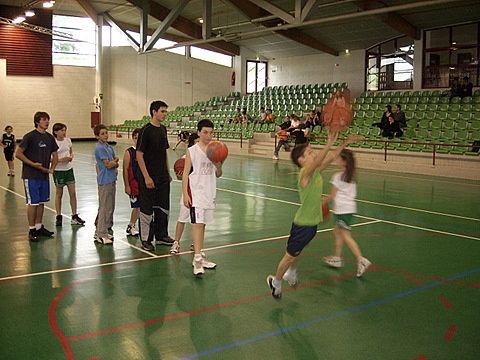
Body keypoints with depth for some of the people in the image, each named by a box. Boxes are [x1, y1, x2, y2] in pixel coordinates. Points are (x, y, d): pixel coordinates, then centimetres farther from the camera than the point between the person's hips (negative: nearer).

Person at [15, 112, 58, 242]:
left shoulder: (50, 137, 8)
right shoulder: (29, 136, -10)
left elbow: (55, 155, 17)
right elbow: (18, 153, -12)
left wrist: (52, 168, 2)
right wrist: (33, 164, -18)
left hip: (44, 176, 6)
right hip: (31, 176, -6)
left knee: (41, 202, 12)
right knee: (32, 203, -2)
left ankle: (39, 227, 24)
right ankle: (32, 230, 8)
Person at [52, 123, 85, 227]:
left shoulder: (68, 140, 2)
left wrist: (71, 157, -7)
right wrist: (61, 159, -25)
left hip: (69, 169, 4)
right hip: (58, 170, -4)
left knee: (73, 193, 4)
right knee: (59, 193, 7)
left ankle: (74, 216, 14)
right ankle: (58, 217, 20)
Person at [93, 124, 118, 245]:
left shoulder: (109, 147, 13)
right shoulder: (100, 148, -13)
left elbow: (116, 162, 11)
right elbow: (108, 164, -17)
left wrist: (113, 163, -10)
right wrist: (115, 161, 2)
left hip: (111, 180, 9)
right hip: (104, 181, -9)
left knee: (110, 207, 14)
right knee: (105, 208, -5)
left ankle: (101, 231, 23)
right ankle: (101, 234, 1)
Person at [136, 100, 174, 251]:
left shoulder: (163, 129, 9)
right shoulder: (146, 130, -13)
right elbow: (139, 155, -15)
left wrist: (168, 173, 15)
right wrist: (146, 177, -18)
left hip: (163, 178, 8)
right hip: (149, 178, -7)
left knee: (164, 207, 14)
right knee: (147, 209, 2)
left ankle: (162, 236, 27)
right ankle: (146, 240, 13)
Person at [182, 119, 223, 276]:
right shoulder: (192, 151, -5)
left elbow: (218, 174, 11)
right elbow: (185, 174, -5)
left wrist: (218, 165, -11)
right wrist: (185, 194, -12)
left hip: (209, 192, 5)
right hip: (195, 191, -5)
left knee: (202, 224, 14)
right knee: (197, 224, -12)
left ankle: (200, 256, 23)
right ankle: (197, 260, -15)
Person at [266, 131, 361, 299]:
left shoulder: (316, 171, 1)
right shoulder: (305, 173, -23)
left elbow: (331, 158, 9)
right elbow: (317, 161, -43)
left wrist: (345, 143, 0)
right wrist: (329, 144, -52)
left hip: (312, 222, 7)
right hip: (302, 224, -7)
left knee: (297, 252, 29)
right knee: (290, 255, 11)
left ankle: (291, 273, 52)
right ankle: (276, 281, 31)